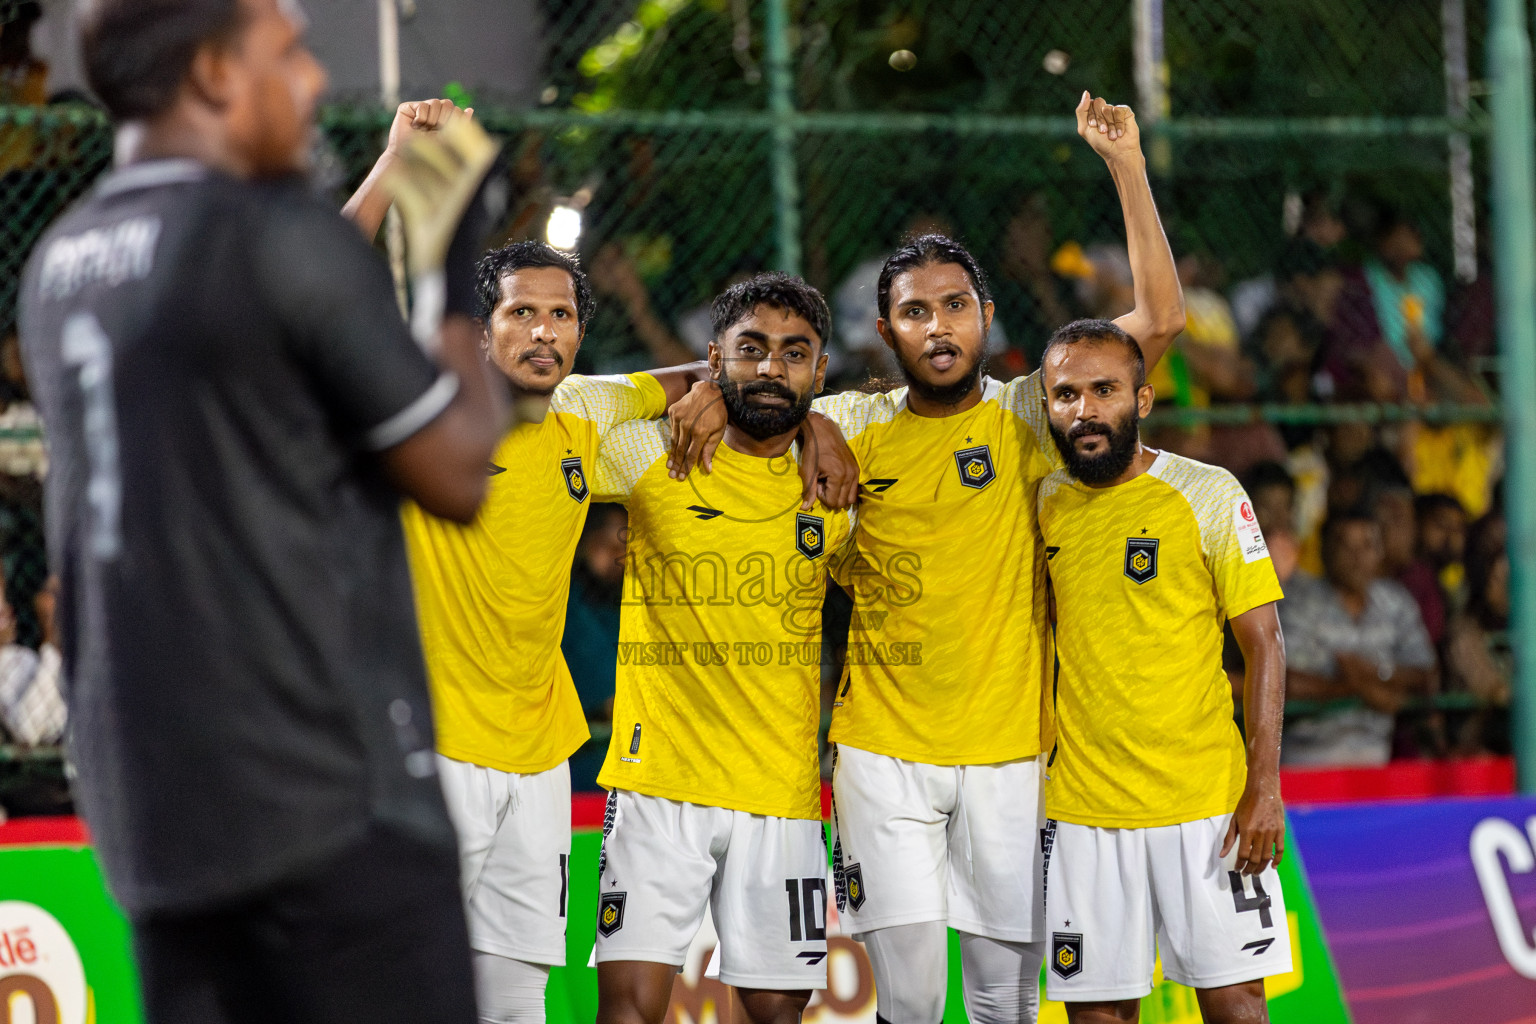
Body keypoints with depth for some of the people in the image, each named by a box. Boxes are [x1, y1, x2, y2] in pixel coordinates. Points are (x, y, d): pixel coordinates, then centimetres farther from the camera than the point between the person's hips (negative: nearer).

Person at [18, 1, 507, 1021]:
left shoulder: (60, 264, 12)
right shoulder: (285, 239, -11)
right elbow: (459, 474, -7)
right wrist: (461, 295, 9)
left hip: (148, 804, 8)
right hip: (325, 791, -7)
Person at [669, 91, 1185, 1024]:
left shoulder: (1029, 417, 0)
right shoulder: (854, 429, 4)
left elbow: (1160, 319, -7)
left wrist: (1127, 165, -12)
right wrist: (720, 388, -4)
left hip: (1010, 752, 0)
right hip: (885, 752, 0)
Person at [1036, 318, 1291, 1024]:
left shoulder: (1208, 495, -4)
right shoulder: (1043, 503, 6)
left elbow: (1263, 645, -4)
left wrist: (1264, 787, -10)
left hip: (1207, 802, -3)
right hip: (1082, 806, 3)